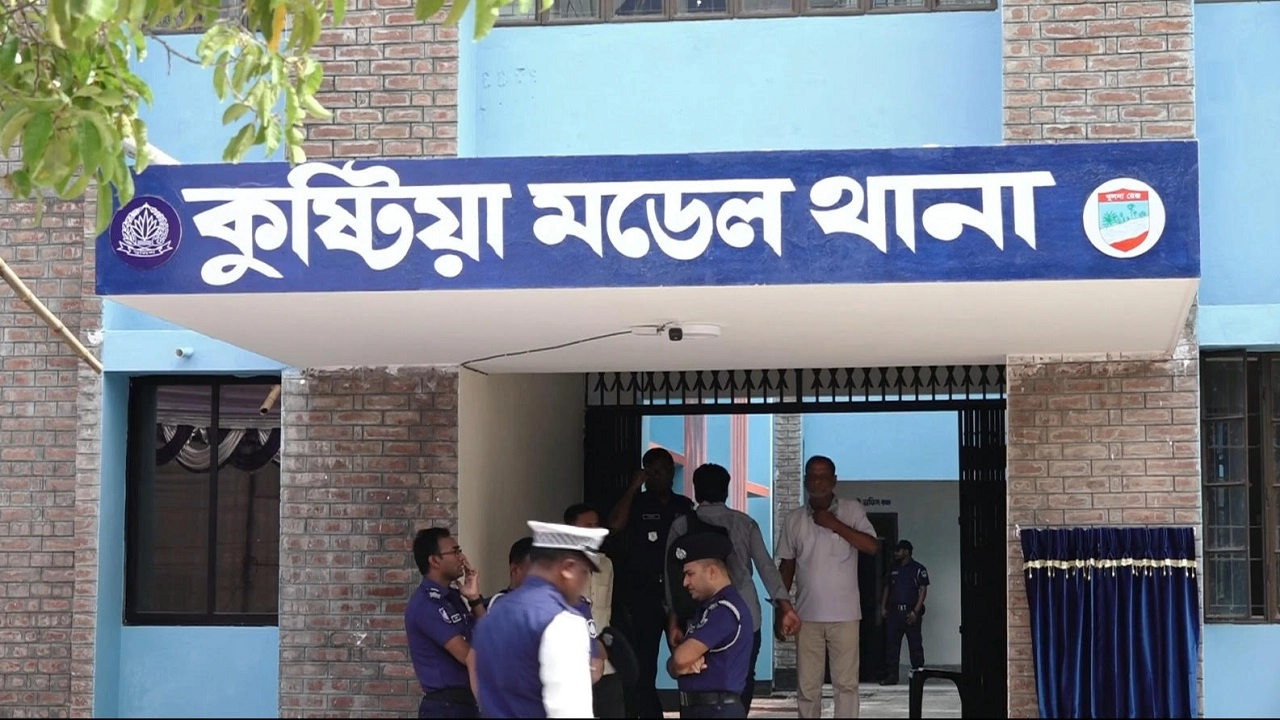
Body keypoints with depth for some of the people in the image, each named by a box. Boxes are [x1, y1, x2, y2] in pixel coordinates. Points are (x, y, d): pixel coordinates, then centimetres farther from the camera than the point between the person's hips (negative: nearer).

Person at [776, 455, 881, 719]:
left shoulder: (852, 510, 0)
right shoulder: (794, 519, 7)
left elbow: (872, 546, -13)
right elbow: (787, 565, 12)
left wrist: (834, 524, -14)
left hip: (844, 615, -2)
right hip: (807, 615, 2)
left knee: (846, 683, -1)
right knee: (807, 685, 4)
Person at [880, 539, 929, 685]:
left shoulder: (918, 569, 0)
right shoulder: (893, 569, 16)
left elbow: (923, 591, -6)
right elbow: (887, 588, 20)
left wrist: (916, 612, -14)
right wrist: (883, 607, 8)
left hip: (911, 612, -5)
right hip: (894, 611, 5)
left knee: (915, 645, -3)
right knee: (892, 645, 2)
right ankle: (891, 676, 5)